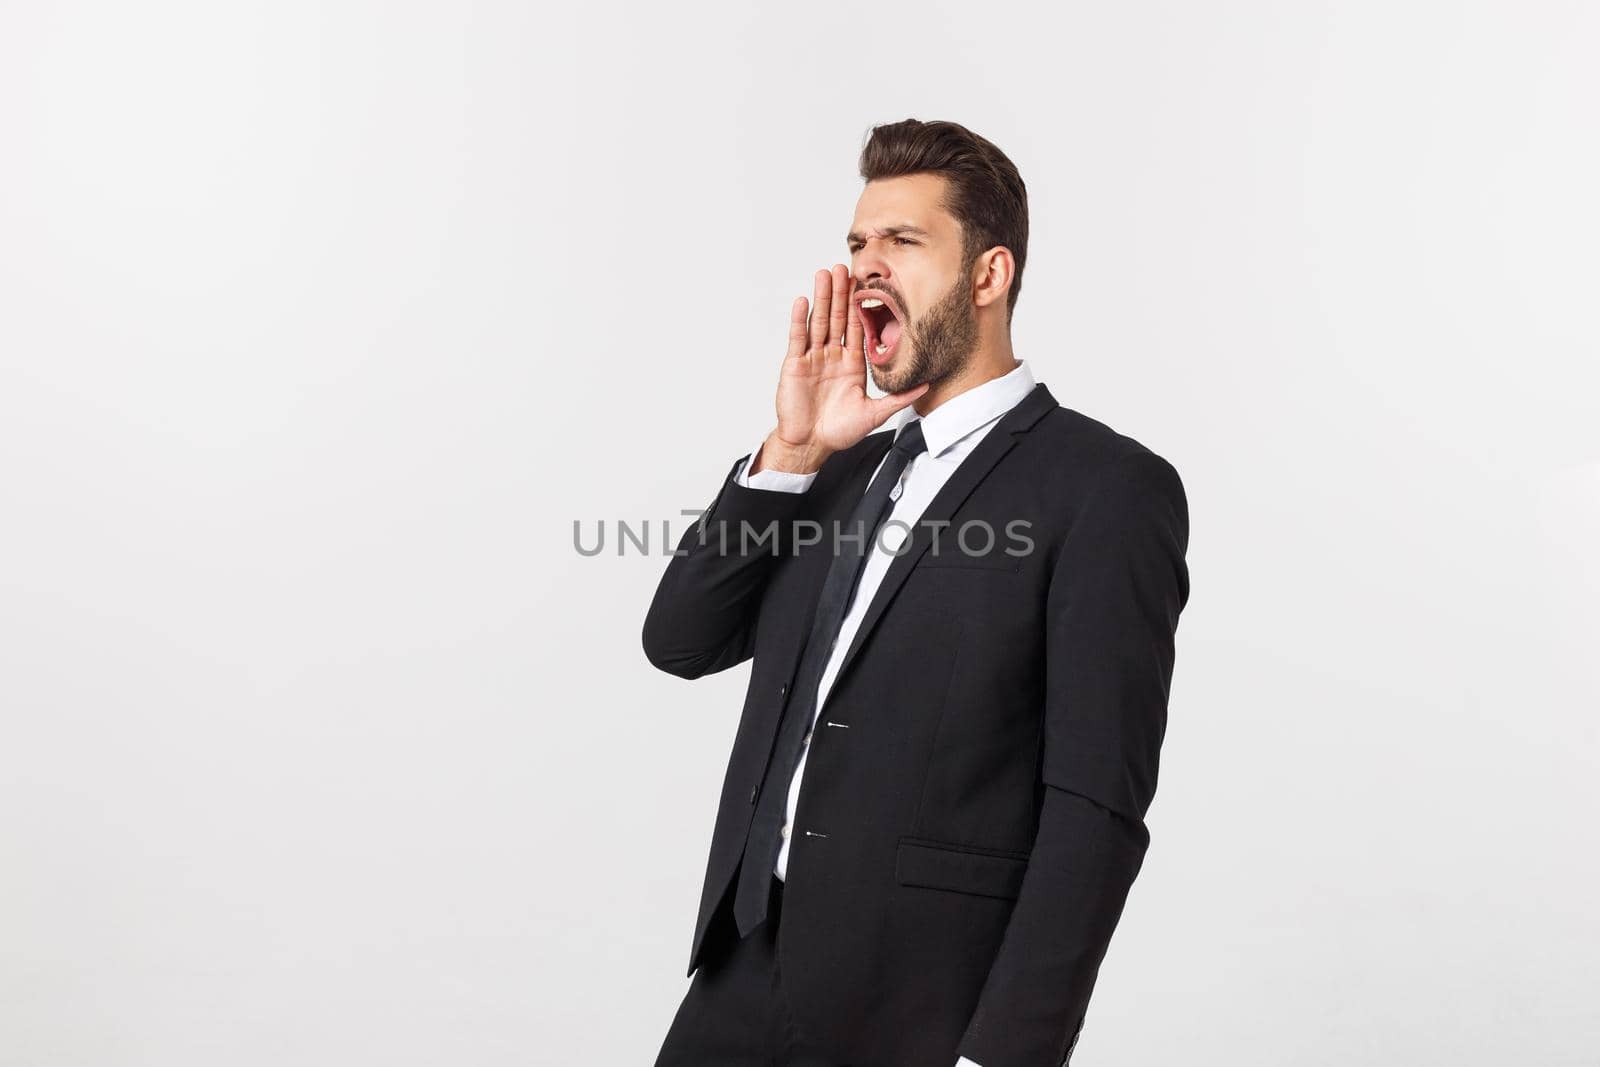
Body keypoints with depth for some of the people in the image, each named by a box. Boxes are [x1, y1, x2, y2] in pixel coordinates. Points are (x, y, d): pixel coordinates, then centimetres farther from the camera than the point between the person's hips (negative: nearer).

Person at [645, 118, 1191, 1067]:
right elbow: (681, 641, 6)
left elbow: (1098, 809, -14)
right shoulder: (846, 466, 13)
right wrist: (790, 455, -4)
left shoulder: (1108, 489, -8)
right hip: (748, 974, 6)